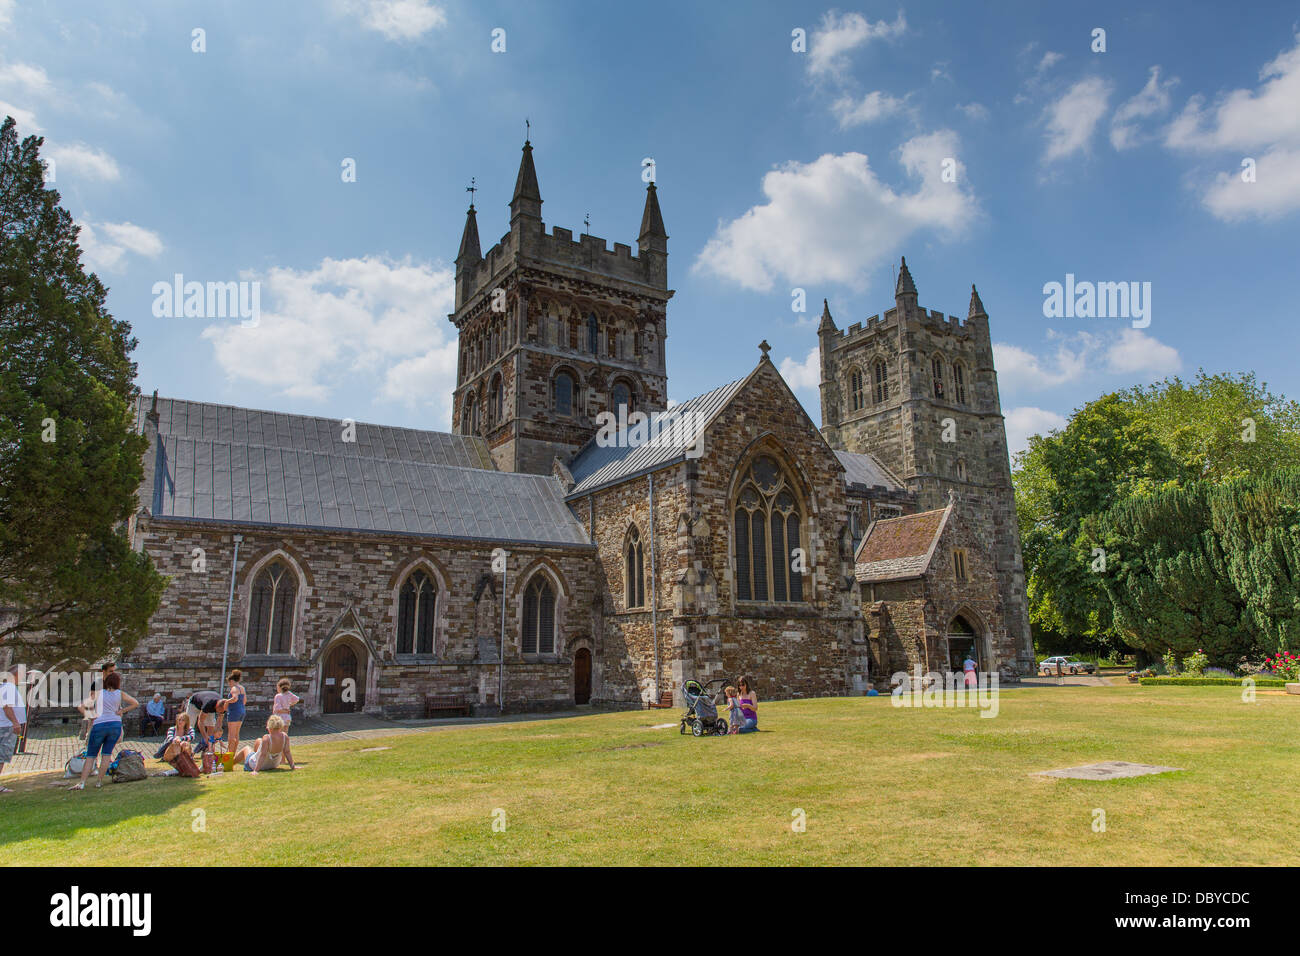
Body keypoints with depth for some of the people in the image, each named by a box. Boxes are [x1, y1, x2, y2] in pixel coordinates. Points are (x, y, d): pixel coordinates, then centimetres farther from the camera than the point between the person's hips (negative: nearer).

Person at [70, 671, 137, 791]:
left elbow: (80, 705, 1)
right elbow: (136, 703, 8)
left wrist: (90, 717, 9)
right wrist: (122, 711, 10)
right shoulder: (120, 694, 9)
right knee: (106, 754, 10)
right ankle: (99, 781, 6)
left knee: (90, 755, 7)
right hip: (115, 724, 1)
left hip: (99, 725, -1)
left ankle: (82, 783, 0)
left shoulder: (98, 693, 6)